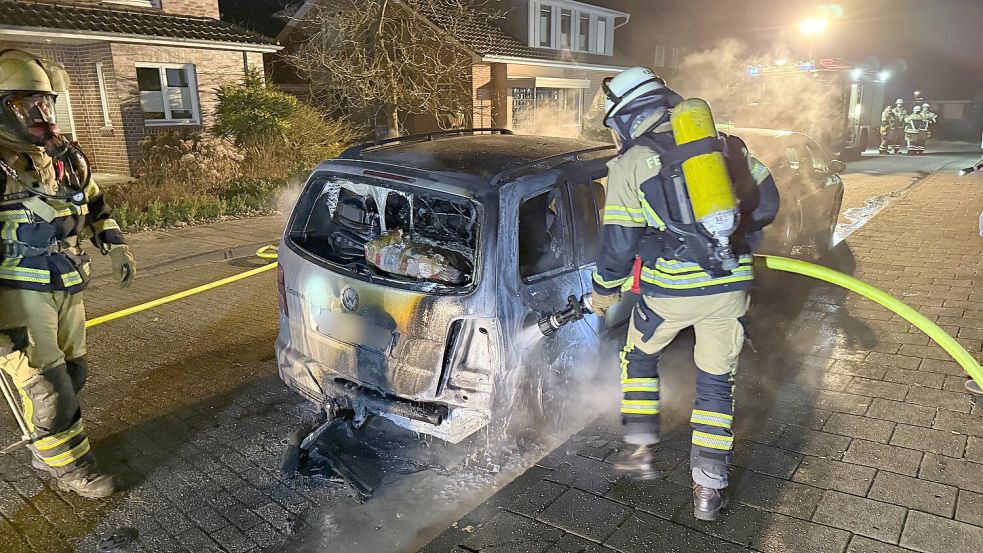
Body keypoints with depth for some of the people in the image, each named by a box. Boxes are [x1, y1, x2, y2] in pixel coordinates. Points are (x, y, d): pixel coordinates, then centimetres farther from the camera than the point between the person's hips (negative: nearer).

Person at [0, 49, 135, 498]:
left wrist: (116, 248, 15)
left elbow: (95, 206, 24)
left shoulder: (66, 157, 9)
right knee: (44, 382, -2)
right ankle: (70, 467, 12)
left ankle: (46, 450, 33)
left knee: (70, 375, 14)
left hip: (67, 288, 7)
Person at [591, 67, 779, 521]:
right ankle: (709, 489, 19)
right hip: (731, 284, 4)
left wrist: (604, 290, 12)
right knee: (716, 381, 16)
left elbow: (619, 245, -5)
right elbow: (766, 202, 12)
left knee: (638, 357, 24)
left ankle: (642, 451, 27)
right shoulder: (723, 141, 10)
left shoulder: (629, 165, -3)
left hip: (670, 288, -3)